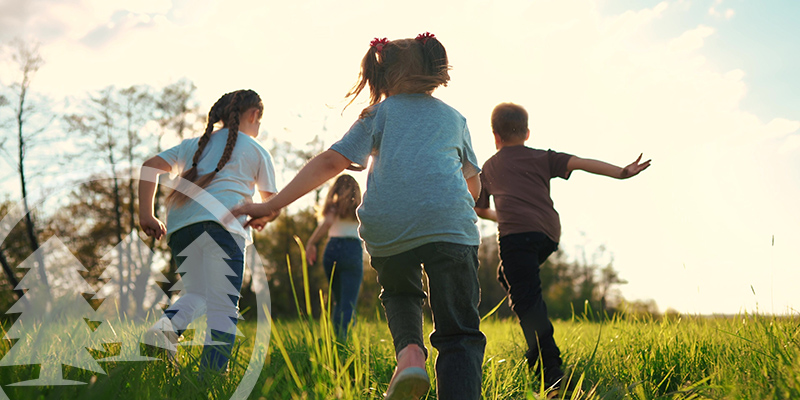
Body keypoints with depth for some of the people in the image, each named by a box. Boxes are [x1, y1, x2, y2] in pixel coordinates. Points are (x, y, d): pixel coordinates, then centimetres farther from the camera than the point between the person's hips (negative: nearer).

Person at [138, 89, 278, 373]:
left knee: (196, 293, 15)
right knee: (223, 306, -7)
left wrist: (146, 215, 15)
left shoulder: (195, 144, 29)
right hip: (222, 221, -4)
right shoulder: (257, 151, 19)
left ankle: (165, 327, -15)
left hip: (180, 222, 5)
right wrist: (260, 220, 42)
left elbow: (150, 166, 17)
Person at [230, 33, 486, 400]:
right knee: (459, 335, 3)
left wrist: (272, 205, 5)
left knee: (399, 295, 30)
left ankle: (409, 351, 0)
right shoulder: (454, 117, 26)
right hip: (449, 223, 0)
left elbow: (330, 162, 7)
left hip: (386, 226, 1)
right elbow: (474, 187, 31)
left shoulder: (380, 113, 20)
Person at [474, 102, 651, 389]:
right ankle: (538, 351, 17)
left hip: (517, 232, -4)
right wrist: (621, 172, -1)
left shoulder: (489, 167, 24)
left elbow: (480, 209, 34)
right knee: (508, 276, 25)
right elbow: (579, 163, 6)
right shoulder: (542, 158, 22)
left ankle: (550, 369, -23)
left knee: (526, 298, -10)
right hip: (549, 234, 4)